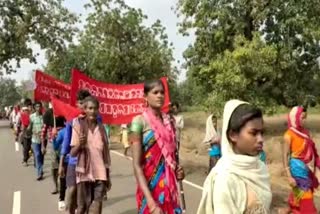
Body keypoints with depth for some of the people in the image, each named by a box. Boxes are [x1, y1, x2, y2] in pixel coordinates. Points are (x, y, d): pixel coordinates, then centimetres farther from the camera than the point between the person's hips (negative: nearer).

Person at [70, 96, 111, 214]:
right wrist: (79, 145, -26)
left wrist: (108, 176, 11)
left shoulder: (101, 127, 6)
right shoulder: (78, 126, -3)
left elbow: (105, 152, 10)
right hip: (84, 173, -2)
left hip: (100, 174, 2)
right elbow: (72, 153, -4)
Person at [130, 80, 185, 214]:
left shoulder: (168, 120, 5)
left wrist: (177, 169, -3)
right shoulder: (139, 121, -12)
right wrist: (150, 201, -24)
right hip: (150, 185, -5)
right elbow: (137, 165, -17)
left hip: (169, 185, 5)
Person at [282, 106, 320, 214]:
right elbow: (286, 155, -14)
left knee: (299, 193, 19)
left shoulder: (305, 132, 4)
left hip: (308, 168, 6)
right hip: (298, 168, -6)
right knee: (304, 196, 2)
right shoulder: (289, 135, -15)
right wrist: (289, 176, -17)